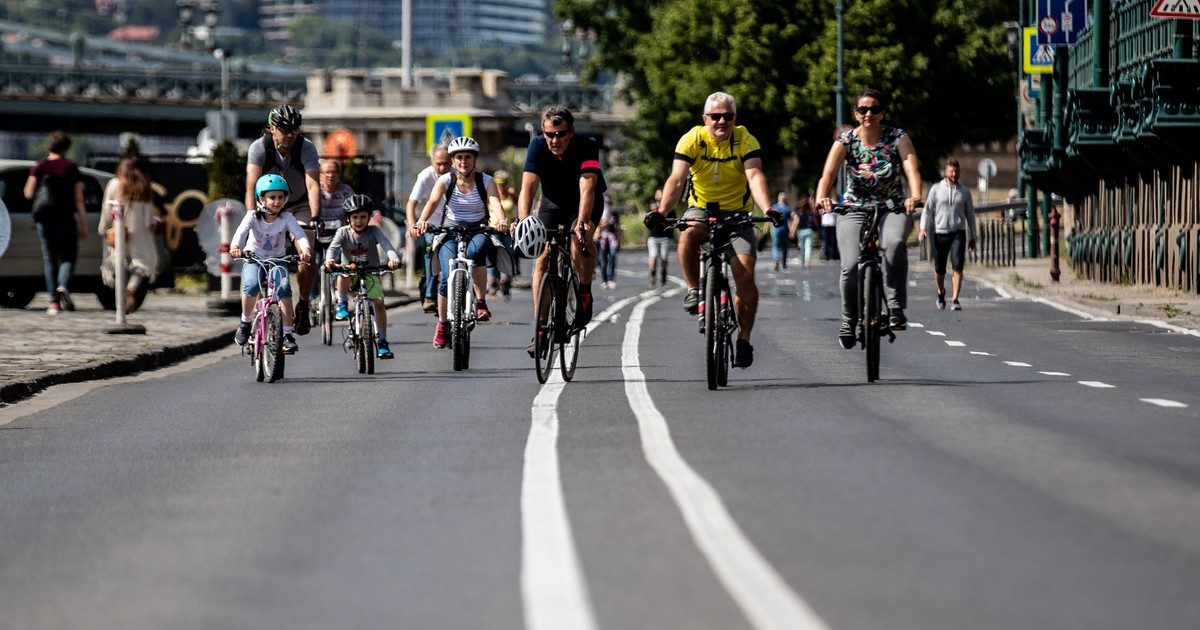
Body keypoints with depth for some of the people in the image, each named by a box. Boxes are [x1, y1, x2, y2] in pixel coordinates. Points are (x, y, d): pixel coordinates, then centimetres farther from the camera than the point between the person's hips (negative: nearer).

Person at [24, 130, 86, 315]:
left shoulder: (39, 167, 2)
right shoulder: (72, 168, 0)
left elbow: (28, 193, -1)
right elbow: (79, 199, -2)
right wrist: (83, 225, -1)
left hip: (43, 218, 1)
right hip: (65, 217, -1)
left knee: (49, 259, 7)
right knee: (68, 256, 8)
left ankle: (54, 301, 0)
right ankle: (63, 286, -21)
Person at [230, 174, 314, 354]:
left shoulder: (286, 218, -10)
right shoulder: (253, 217, -13)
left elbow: (299, 234, -24)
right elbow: (241, 232, -30)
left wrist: (305, 249, -47)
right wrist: (235, 246, -52)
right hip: (254, 258, -1)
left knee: (284, 288, -26)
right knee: (251, 285, -30)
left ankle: (287, 333, -20)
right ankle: (246, 321, -4)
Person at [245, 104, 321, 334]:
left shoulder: (307, 148, -21)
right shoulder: (259, 148, -21)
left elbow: (313, 185, -30)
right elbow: (251, 186, -30)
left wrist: (315, 218, -45)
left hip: (299, 205, 0)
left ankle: (303, 304, -1)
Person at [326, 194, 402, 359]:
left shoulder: (374, 231, -13)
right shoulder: (343, 232, -12)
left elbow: (386, 245, -29)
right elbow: (333, 248, -28)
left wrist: (394, 259, -51)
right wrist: (329, 260, -52)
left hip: (370, 273, 0)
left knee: (379, 302, -17)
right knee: (342, 276, -35)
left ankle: (381, 340, -6)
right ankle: (342, 304, -9)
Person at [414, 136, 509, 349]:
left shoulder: (485, 181, -5)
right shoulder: (445, 180, -5)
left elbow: (494, 202, -23)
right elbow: (432, 201, -22)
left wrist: (501, 220, -45)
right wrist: (422, 221, -43)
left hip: (478, 231, -1)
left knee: (476, 250, -38)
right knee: (448, 278, -19)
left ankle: (481, 302, -25)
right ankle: (442, 323, 4)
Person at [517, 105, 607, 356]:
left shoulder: (587, 147, -31)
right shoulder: (538, 147, -25)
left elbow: (587, 187, -43)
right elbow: (528, 187, -34)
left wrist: (582, 221, -58)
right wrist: (523, 221, -51)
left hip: (585, 203, -2)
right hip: (553, 202, 2)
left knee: (581, 241, -31)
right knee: (543, 257, -12)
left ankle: (585, 292, -5)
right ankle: (540, 327, -8)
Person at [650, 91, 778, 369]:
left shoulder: (745, 141, -13)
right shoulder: (692, 140, -12)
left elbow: (755, 177, -26)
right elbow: (677, 179, -22)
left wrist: (767, 209, -44)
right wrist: (661, 211, -39)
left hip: (737, 213, 0)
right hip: (701, 209, 0)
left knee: (745, 273, -15)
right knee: (688, 235, -35)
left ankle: (744, 339, 0)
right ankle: (694, 290, -13)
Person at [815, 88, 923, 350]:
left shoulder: (898, 138, -6)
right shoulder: (845, 141, -5)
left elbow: (912, 169, -21)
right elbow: (828, 173, -19)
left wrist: (915, 196, -42)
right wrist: (821, 197, -41)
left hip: (893, 208, -1)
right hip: (854, 210, 1)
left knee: (895, 242, -35)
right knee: (851, 266, -19)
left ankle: (896, 307, -27)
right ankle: (849, 319, 7)